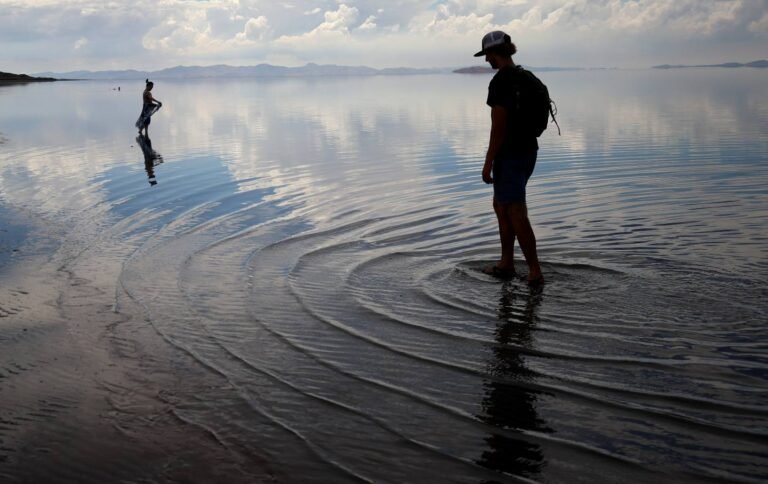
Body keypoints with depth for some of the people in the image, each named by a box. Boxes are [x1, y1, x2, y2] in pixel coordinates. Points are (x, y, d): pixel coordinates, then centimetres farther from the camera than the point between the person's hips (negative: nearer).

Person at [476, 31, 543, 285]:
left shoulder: (500, 81, -18)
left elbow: (498, 126, -20)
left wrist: (488, 164, -15)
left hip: (510, 155, -10)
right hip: (528, 150, 10)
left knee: (516, 214, -2)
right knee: (501, 206, 20)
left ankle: (535, 272, 2)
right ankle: (506, 263, 27)